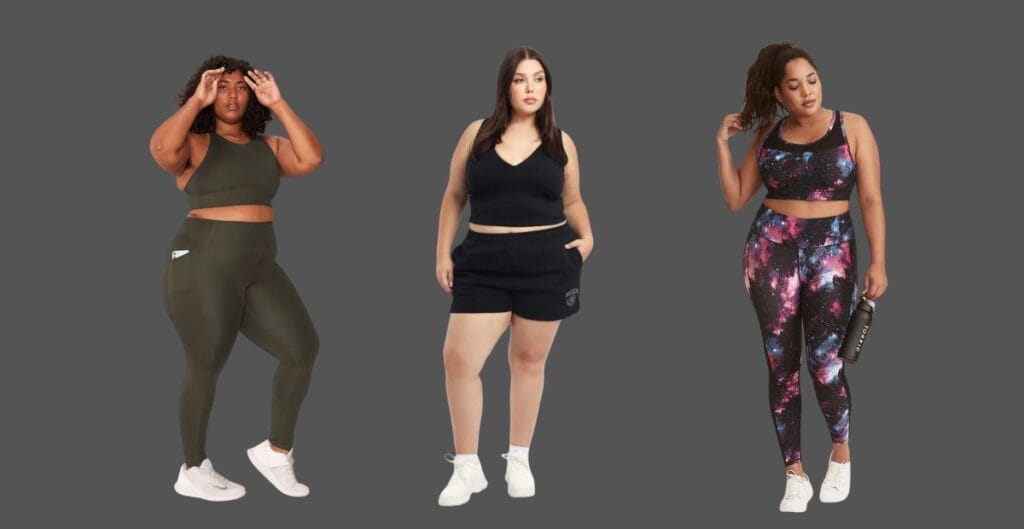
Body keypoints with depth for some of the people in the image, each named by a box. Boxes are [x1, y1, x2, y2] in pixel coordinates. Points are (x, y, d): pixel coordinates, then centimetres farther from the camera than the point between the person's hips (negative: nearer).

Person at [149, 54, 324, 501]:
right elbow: (161, 148, -24)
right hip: (203, 265, -6)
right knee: (205, 367, 2)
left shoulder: (268, 147, 13)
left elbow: (311, 158, -4)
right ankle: (193, 472, 18)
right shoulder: (194, 144, -2)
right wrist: (196, 101, -16)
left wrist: (277, 104, -1)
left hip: (257, 267, 6)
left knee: (303, 348, -6)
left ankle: (276, 451, 8)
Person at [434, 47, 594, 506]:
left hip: (547, 261, 0)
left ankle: (519, 461, 24)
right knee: (458, 359, -7)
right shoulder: (477, 133, 4)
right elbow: (454, 197, 10)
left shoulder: (561, 142, 6)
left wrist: (587, 237, -2)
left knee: (529, 359, 9)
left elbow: (572, 200, 16)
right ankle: (467, 468, 8)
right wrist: (443, 253, 4)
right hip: (485, 263, 0)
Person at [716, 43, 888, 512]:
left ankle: (841, 450, 20)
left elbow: (871, 199, -2)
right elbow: (736, 198, 9)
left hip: (831, 250, -3)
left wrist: (878, 262, -8)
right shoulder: (768, 136, 7)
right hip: (770, 249, 3)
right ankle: (795, 477, 13)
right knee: (781, 364, 3)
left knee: (823, 359, -9)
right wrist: (723, 142, 2)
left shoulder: (852, 128, -1)